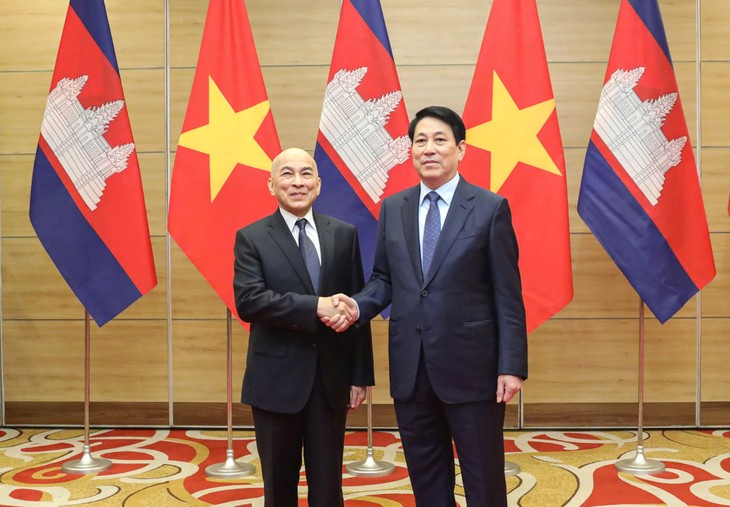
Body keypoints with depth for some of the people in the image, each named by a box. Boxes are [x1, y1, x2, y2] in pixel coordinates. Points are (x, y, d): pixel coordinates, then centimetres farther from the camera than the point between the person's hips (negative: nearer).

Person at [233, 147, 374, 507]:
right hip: (277, 379, -1)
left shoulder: (344, 234, 5)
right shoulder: (252, 238, -2)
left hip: (332, 378, 2)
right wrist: (315, 307, -26)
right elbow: (248, 301, -17)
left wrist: (361, 374, 2)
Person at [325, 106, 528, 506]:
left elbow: (507, 295, -6)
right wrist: (358, 306, -10)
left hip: (470, 364, -3)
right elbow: (384, 278, 11)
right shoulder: (392, 208, 8)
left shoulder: (491, 208, -4)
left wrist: (512, 365, -10)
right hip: (410, 367, 4)